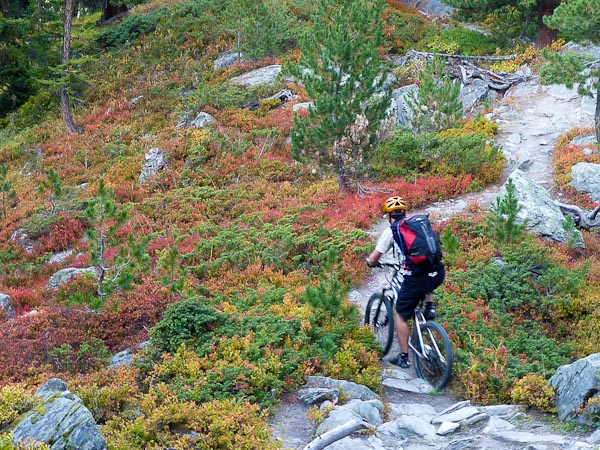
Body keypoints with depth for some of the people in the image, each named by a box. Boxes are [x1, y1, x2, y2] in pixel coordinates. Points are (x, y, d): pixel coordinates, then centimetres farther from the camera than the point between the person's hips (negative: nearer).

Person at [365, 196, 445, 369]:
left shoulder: (390, 231, 5)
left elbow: (372, 260, 6)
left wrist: (371, 262, 30)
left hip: (416, 278, -4)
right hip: (438, 273, 4)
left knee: (400, 315, 16)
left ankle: (403, 358, 18)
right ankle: (429, 307, 22)